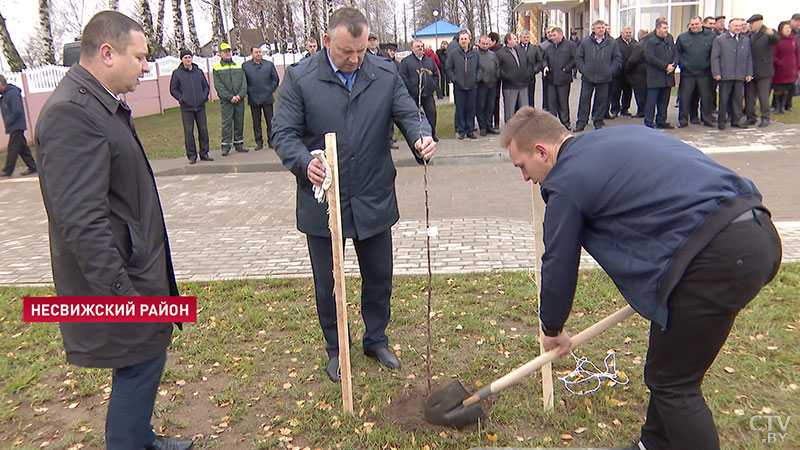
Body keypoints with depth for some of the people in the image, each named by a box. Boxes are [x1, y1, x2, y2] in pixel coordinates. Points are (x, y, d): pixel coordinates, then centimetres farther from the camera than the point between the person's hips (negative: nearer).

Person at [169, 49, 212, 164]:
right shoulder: (177, 73, 2)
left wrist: (205, 96, 3)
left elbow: (206, 86, 20)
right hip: (186, 108, -3)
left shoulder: (199, 72, 10)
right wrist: (181, 99, -7)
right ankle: (192, 156, 5)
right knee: (189, 131, -2)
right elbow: (173, 90, 5)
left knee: (203, 130, 4)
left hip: (200, 106, 3)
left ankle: (204, 153, 14)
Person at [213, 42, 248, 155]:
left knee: (239, 122, 6)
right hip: (226, 100, -3)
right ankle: (226, 146, -2)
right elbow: (219, 86, -5)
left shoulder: (238, 66, 13)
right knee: (226, 122, -5)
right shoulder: (217, 69, 4)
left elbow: (244, 82, 6)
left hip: (239, 99, 3)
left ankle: (239, 144, 15)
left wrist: (240, 95, -9)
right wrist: (230, 97, -14)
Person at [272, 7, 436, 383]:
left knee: (379, 278, 17)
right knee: (326, 283, 13)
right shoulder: (299, 78, -8)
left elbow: (408, 115, -3)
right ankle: (335, 350, 37)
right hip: (322, 203, -2)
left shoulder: (386, 75, 0)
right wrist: (304, 163, -30)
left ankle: (376, 340, 42)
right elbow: (284, 134, -9)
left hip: (374, 201, 2)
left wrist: (421, 139, -27)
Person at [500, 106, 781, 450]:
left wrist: (553, 329, 24)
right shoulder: (622, 135, 20)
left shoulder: (565, 182, -4)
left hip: (719, 254, -10)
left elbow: (558, 267, 6)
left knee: (672, 383, 5)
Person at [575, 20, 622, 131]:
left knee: (602, 100, 5)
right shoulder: (585, 42, 4)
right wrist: (583, 70, -3)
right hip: (587, 77, -1)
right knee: (584, 99, 0)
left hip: (604, 78, 1)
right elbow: (578, 58, 7)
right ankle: (581, 123, 7)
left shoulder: (612, 43, 6)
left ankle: (598, 122, 16)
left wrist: (610, 71, -1)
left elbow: (618, 59, 10)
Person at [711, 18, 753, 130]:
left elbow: (749, 58, 15)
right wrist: (716, 73, -10)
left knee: (738, 98, 7)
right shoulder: (720, 39, 3)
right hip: (725, 75, -4)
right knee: (723, 99, 1)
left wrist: (749, 73, 7)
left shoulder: (746, 40, 14)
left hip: (740, 76, 4)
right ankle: (721, 121, 10)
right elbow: (715, 58, -2)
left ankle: (736, 120, 16)